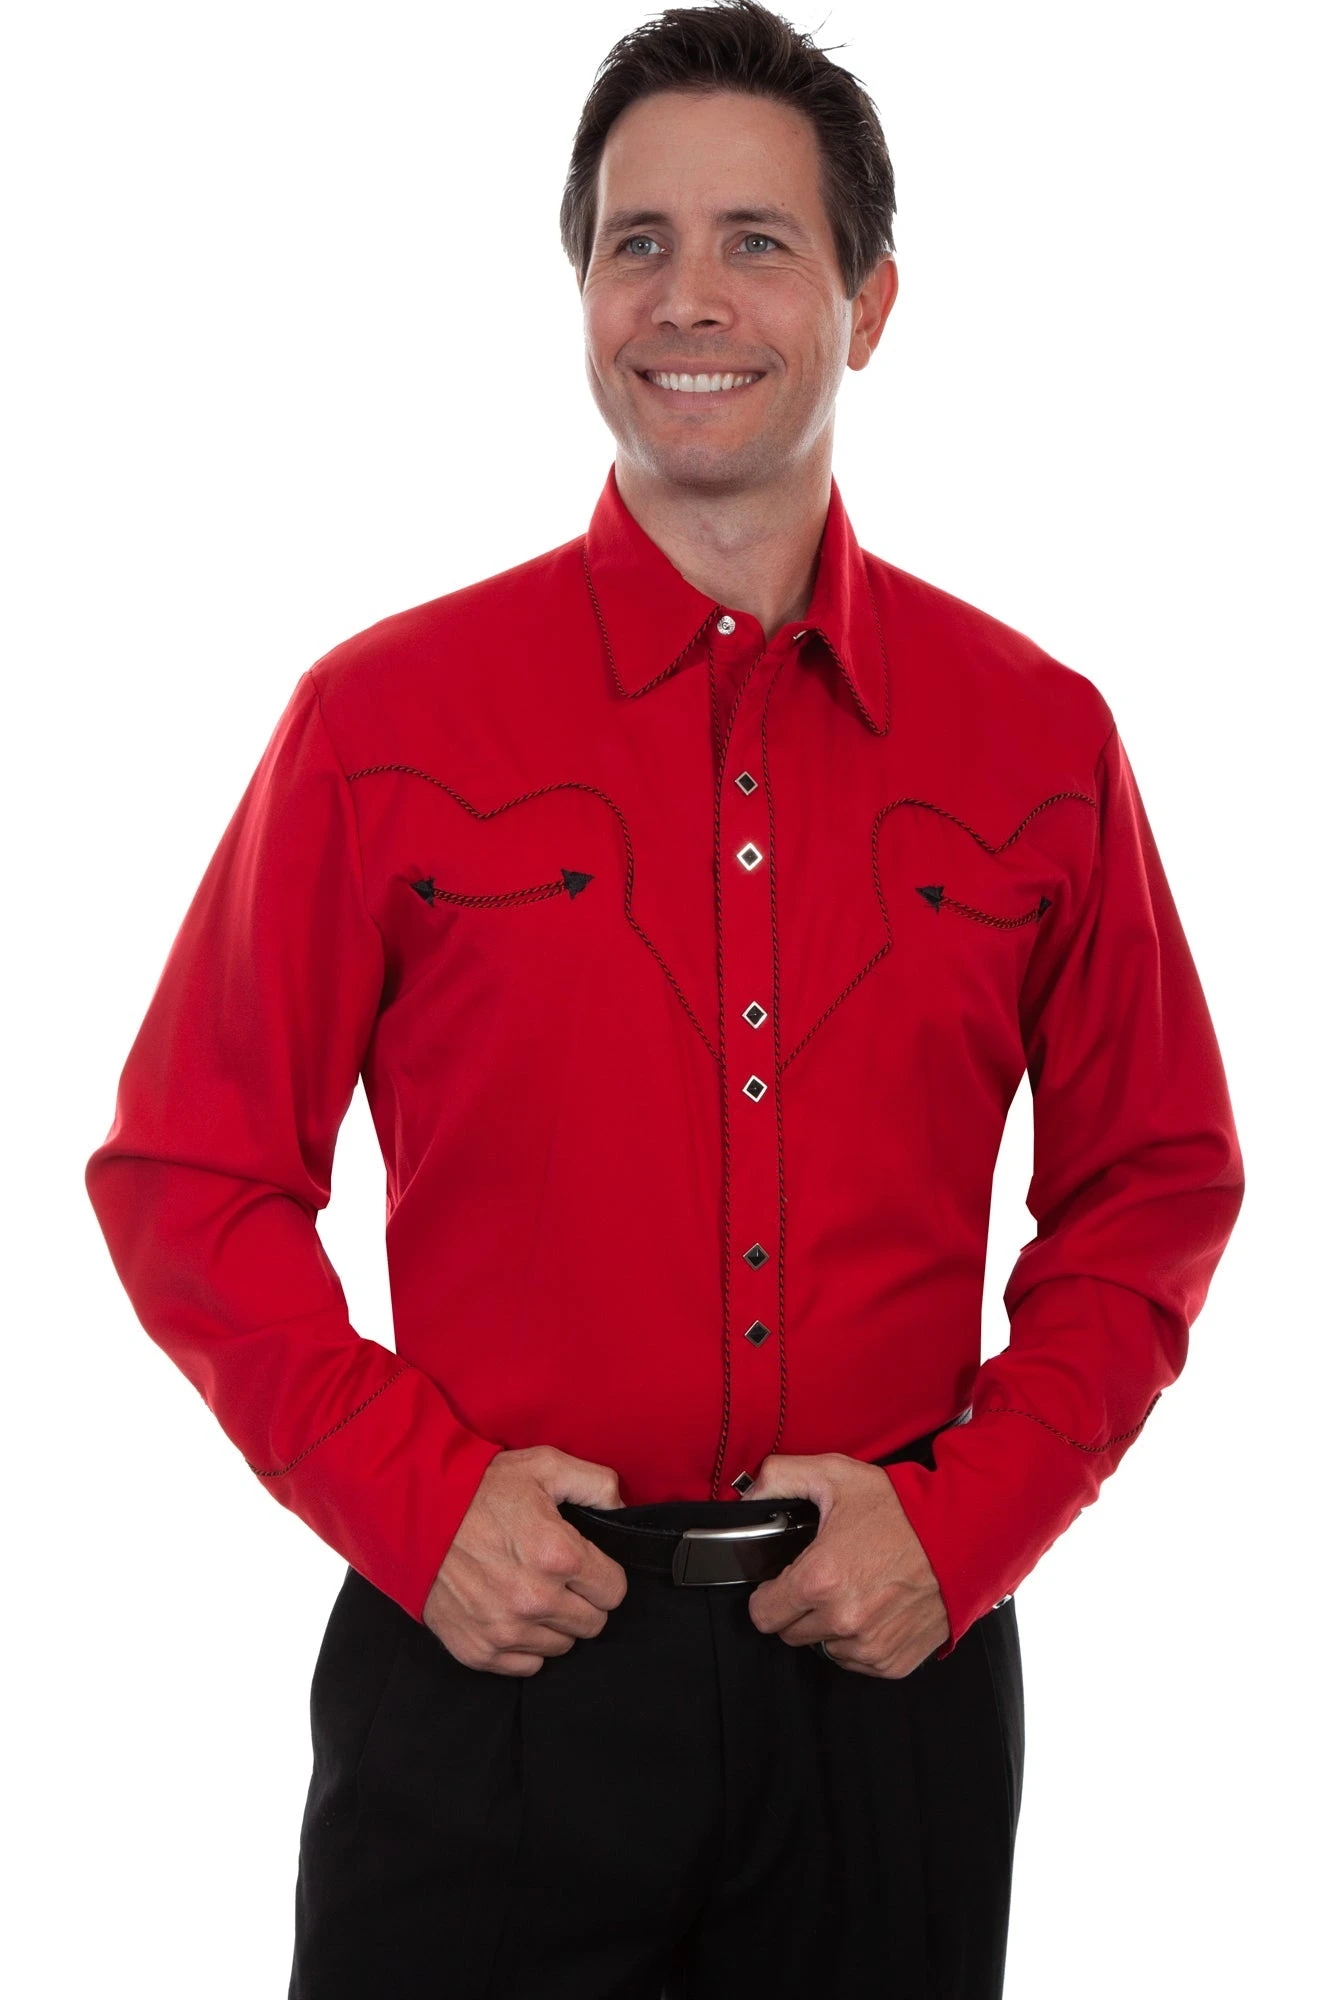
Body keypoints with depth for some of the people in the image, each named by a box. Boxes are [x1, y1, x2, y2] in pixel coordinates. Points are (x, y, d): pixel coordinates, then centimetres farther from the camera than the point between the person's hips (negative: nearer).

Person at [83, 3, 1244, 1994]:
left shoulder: (1039, 736, 2)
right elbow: (186, 1177, 1)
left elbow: (1153, 1188, 8)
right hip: (493, 1658, -1)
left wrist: (965, 1520, -3)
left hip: (890, 1669, 2)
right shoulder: (384, 719, -3)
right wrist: (418, 1500, -9)